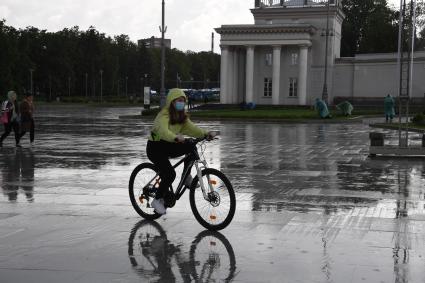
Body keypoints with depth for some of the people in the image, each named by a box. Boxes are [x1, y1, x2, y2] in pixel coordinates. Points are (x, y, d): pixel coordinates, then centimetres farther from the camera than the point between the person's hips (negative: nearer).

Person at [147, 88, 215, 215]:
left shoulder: (182, 116, 4)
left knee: (191, 147, -15)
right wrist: (176, 137, -62)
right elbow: (163, 131, -41)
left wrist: (206, 133, -27)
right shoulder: (164, 115, -22)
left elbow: (191, 128, -9)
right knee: (170, 174, -23)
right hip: (155, 148, -7)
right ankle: (157, 200, -5)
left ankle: (186, 177, -1)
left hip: (168, 146, 8)